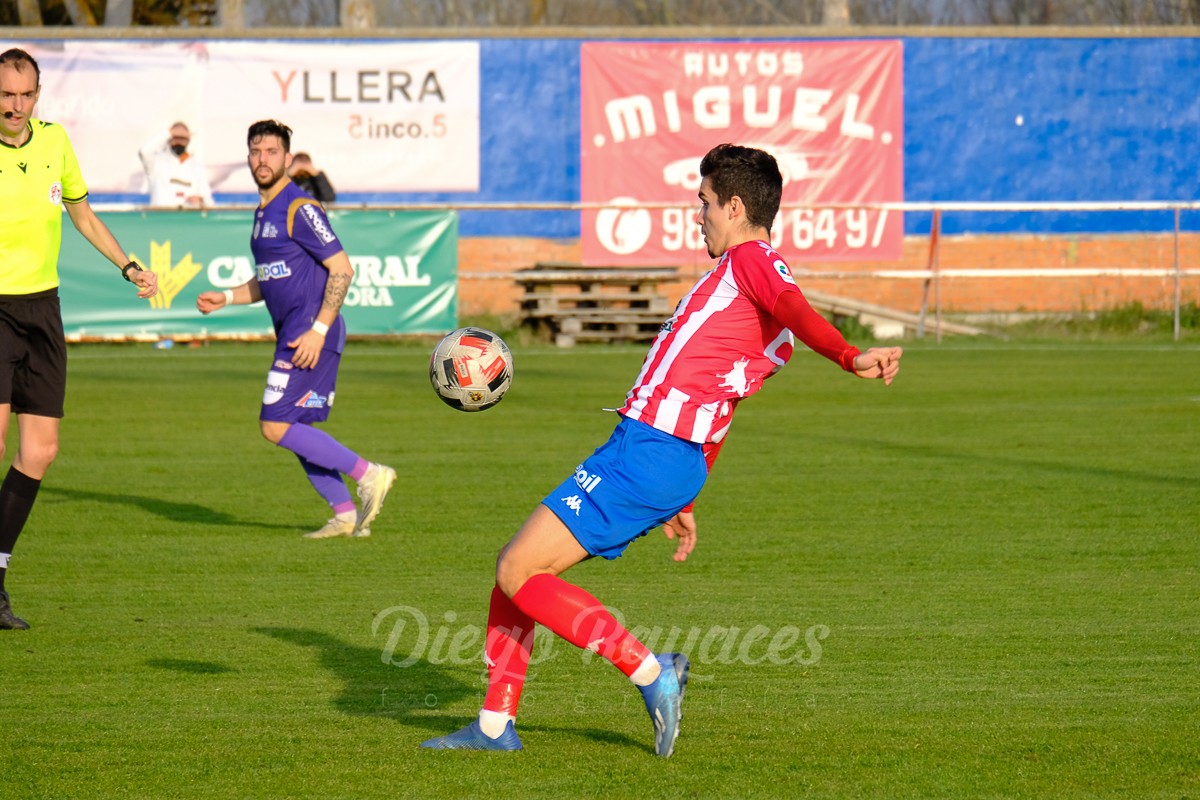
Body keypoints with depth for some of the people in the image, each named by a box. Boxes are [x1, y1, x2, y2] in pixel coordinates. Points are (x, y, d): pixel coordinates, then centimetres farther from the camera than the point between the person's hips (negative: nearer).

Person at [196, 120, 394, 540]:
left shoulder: (300, 209, -12)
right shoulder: (264, 213, 17)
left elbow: (342, 269, -16)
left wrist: (318, 331, -21)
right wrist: (224, 298, 13)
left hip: (311, 335, -10)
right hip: (292, 335, 10)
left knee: (276, 426, -13)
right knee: (296, 431, 8)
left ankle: (368, 474, -8)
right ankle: (345, 516, 10)